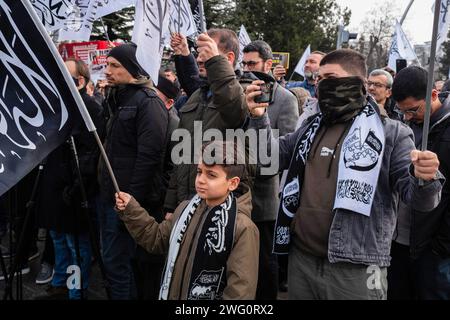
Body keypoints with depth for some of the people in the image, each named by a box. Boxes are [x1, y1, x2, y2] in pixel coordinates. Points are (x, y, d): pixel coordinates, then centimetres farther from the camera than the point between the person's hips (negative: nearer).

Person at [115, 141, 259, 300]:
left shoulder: (243, 228, -22)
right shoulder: (186, 208, -1)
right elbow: (157, 238, 10)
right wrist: (131, 210, 0)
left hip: (210, 295, -6)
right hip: (170, 294, 6)